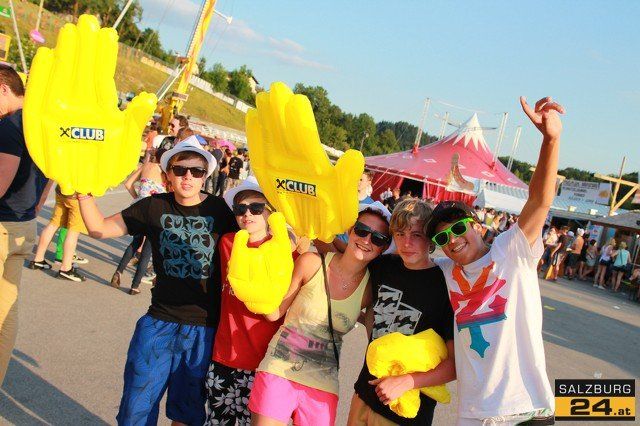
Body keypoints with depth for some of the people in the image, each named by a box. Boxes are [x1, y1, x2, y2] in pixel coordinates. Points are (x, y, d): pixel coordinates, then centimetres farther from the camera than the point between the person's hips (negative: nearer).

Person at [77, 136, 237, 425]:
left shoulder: (219, 210, -4)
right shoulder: (154, 207, 0)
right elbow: (99, 228, 1)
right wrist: (84, 191, -13)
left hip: (203, 328, -1)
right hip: (160, 322, 1)